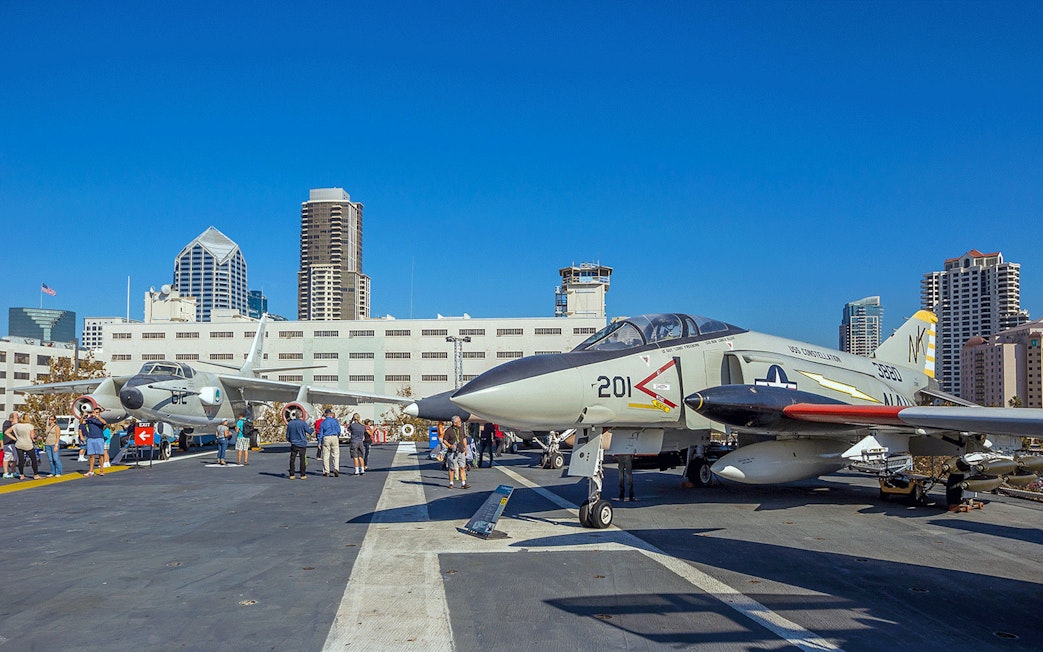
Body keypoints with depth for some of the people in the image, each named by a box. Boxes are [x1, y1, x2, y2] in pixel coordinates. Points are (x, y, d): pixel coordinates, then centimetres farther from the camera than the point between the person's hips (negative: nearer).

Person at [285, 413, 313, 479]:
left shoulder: (290, 423, 1)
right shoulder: (303, 423, -10)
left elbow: (287, 435, 7)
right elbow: (309, 431, -5)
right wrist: (312, 429, 18)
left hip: (294, 444, 3)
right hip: (302, 444, -3)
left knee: (292, 459, 8)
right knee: (302, 459, 3)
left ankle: (291, 475, 7)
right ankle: (302, 475, 4)